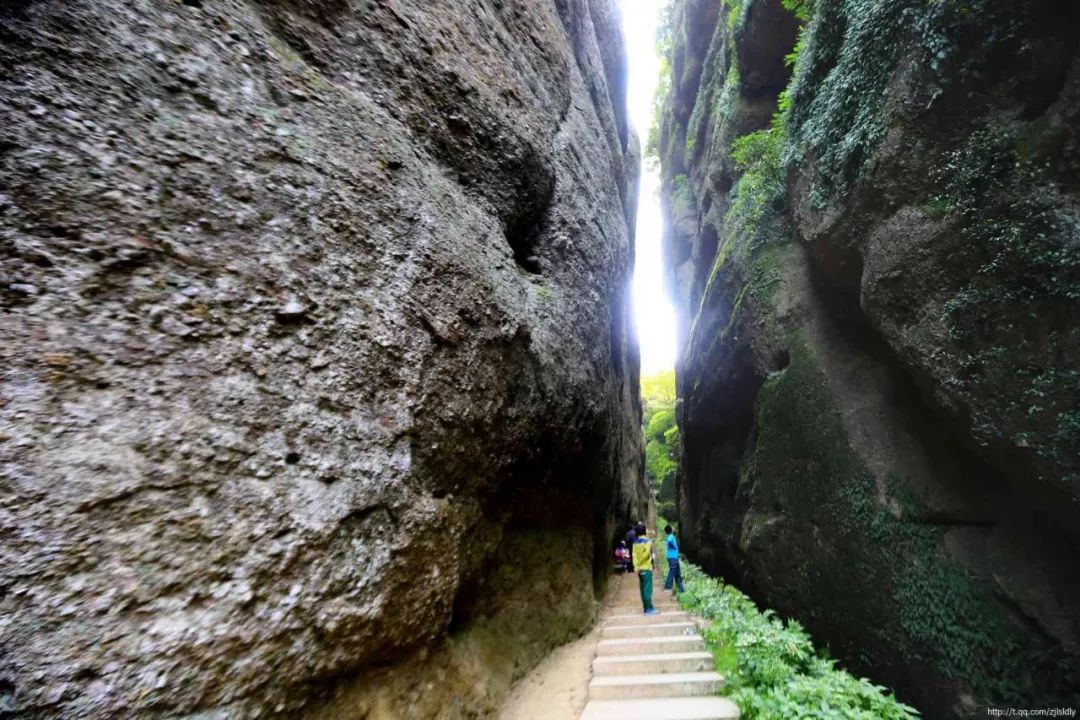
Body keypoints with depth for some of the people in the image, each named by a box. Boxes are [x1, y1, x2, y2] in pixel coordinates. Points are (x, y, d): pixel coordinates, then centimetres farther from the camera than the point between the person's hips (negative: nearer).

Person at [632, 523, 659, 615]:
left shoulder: (635, 543, 9)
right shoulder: (648, 541, -9)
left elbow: (634, 554, -4)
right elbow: (646, 554, -21)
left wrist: (636, 566, -14)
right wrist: (639, 565, -14)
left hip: (640, 568, 6)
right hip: (646, 568, -6)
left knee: (643, 589, 11)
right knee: (648, 589, -3)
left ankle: (646, 608, 16)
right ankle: (649, 609, -2)